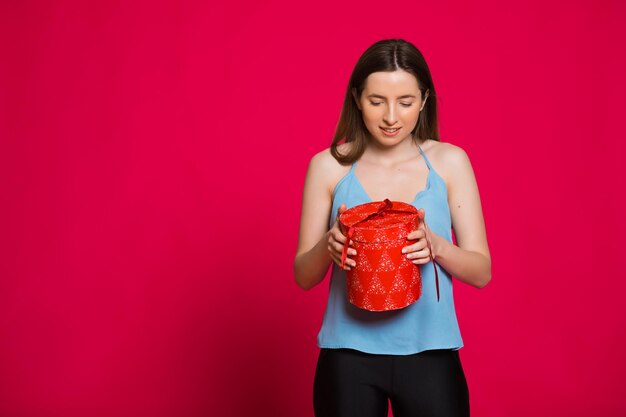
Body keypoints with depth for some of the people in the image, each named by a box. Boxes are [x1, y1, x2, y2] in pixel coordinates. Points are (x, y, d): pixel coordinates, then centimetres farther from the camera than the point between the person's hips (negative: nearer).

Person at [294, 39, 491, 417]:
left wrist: (436, 246, -20)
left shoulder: (450, 162, -1)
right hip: (349, 355, 0)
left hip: (430, 353, 0)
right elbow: (303, 276, 3)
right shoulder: (329, 166, -1)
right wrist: (327, 246, -18)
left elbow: (481, 272, 0)